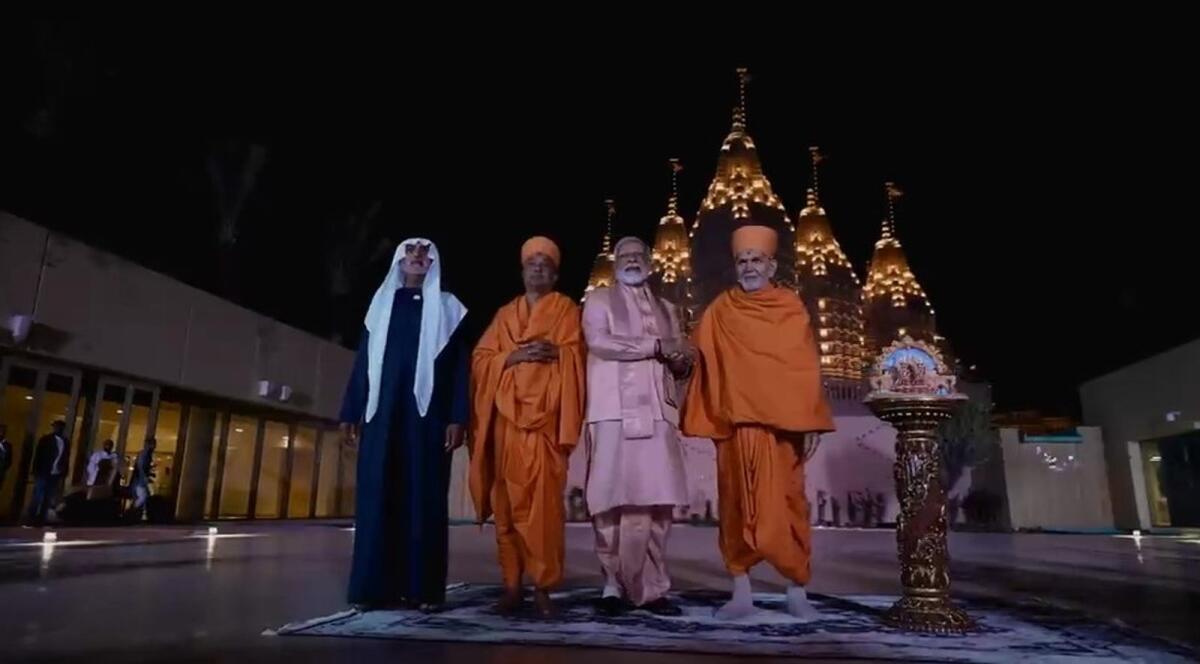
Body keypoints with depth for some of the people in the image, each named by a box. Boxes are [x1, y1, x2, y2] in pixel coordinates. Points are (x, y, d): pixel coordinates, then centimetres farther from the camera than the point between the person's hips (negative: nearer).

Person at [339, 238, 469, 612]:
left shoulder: (447, 308, 12)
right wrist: (351, 412, 6)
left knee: (425, 499, -3)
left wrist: (457, 417, -7)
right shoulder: (381, 304, 19)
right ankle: (376, 586, 4)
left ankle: (424, 587, 1)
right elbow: (363, 361, 15)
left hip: (427, 414, -2)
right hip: (382, 413, 2)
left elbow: (458, 367, 4)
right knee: (377, 497, -1)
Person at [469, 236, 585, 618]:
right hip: (507, 415, 3)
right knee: (508, 501, 1)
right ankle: (512, 586, 7)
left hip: (545, 416, -3)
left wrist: (554, 353, -16)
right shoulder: (505, 314, 22)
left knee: (544, 501, -11)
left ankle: (543, 587, -6)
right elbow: (481, 359, 11)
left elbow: (574, 357, 3)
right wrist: (513, 356, -6)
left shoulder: (565, 309, 14)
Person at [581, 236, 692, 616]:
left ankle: (649, 587, 7)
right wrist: (656, 345, -8)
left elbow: (681, 366, 21)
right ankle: (613, 583, 5)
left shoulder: (666, 309, 24)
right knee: (614, 501, -5)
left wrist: (679, 357, -4)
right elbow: (599, 342, -9)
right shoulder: (599, 300, 11)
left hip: (657, 415, 4)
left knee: (656, 503, 0)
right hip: (615, 414, -3)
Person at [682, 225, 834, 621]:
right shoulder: (720, 311, 7)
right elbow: (705, 364, 6)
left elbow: (806, 367, 3)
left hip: (780, 423, -1)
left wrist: (811, 422, -3)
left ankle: (797, 592, 14)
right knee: (735, 507, 5)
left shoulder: (791, 309, 5)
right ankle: (741, 594, 15)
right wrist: (704, 419, 0)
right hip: (733, 425, 1)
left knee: (784, 505, 0)